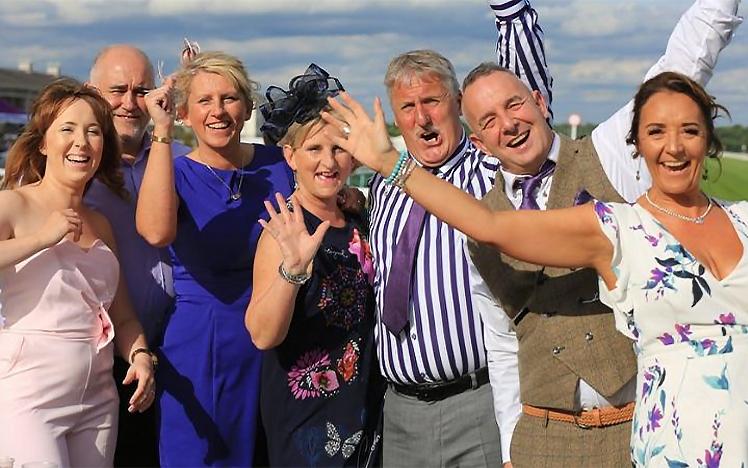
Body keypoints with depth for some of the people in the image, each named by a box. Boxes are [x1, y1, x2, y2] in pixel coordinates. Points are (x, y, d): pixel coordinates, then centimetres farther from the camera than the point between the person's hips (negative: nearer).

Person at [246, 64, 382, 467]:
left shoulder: (356, 217, 2)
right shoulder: (286, 230, -15)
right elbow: (263, 335, -23)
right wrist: (293, 265, -40)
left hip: (364, 404, 6)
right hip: (304, 415, -6)